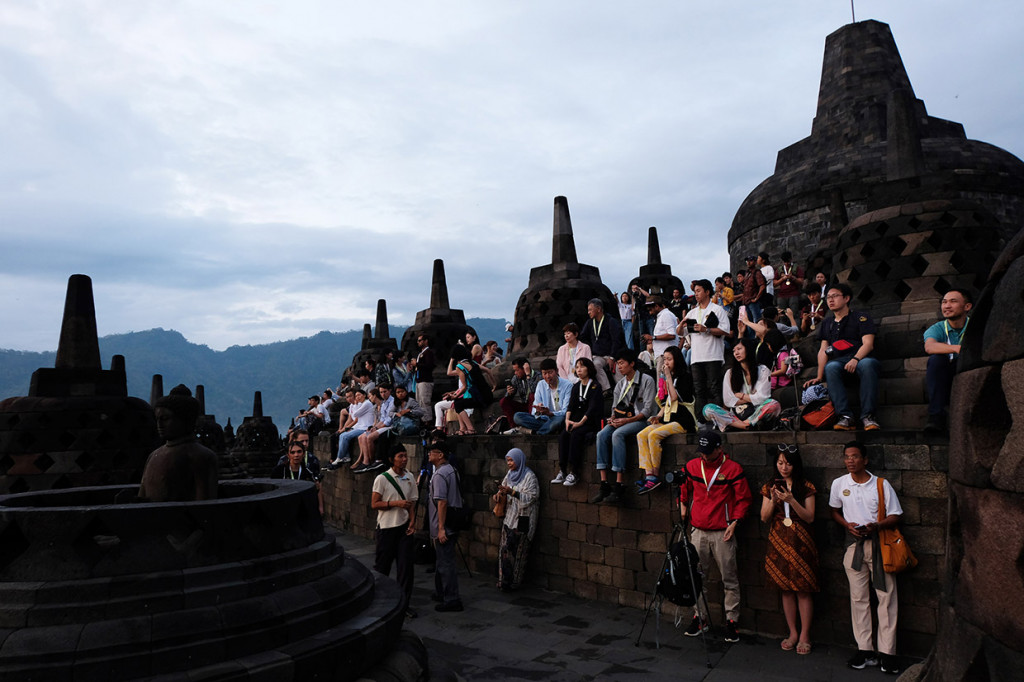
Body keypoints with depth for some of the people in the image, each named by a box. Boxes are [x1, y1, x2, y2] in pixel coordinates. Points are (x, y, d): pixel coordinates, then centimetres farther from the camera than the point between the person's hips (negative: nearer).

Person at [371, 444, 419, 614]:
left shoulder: (409, 477, 6)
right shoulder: (382, 478, -10)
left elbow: (411, 502, 11)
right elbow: (374, 504, -10)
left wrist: (412, 521, -2)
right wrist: (396, 503, -20)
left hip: (405, 527, 4)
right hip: (387, 527, -4)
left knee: (406, 565, 2)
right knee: (382, 565, 6)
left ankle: (404, 603, 11)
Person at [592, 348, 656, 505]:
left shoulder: (646, 380, -2)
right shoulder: (620, 384, 19)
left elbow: (647, 409, -9)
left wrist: (627, 420, -18)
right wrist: (613, 418, -4)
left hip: (640, 420, -6)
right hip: (621, 421, 6)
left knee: (617, 434, -34)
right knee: (602, 434, -24)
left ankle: (619, 487, -35)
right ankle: (604, 485, -27)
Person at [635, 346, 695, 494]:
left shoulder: (684, 376, -3)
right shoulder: (668, 379, 21)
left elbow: (675, 397, -15)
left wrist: (668, 376, -10)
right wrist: (658, 415, 6)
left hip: (683, 420, -8)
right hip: (668, 419, 8)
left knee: (654, 435, -28)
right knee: (641, 435, -13)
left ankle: (655, 476, -22)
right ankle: (649, 475, -23)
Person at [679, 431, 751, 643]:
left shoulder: (733, 469, -7)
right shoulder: (692, 466, 3)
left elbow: (743, 499, -1)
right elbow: (684, 489, 22)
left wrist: (734, 523, -8)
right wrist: (683, 506, 12)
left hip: (722, 533, -4)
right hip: (698, 532, 4)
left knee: (729, 579, 4)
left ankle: (732, 621, 14)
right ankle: (700, 617, 21)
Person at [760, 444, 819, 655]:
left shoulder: (806, 487, -1)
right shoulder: (770, 487, 7)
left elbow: (809, 517, -6)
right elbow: (764, 518, 5)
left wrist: (791, 500, -20)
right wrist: (773, 500, -13)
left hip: (800, 543, -3)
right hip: (779, 541, 3)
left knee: (803, 590, -1)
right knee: (786, 589, 9)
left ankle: (804, 636, 11)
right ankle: (793, 633, 21)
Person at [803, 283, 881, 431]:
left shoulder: (861, 318, 13)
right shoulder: (827, 324, 26)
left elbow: (868, 344, -1)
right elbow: (823, 350, 16)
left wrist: (855, 359, -22)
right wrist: (819, 377, 2)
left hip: (860, 359, -2)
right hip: (838, 361, 2)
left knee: (867, 364, -38)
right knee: (831, 367, -34)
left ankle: (868, 416, -37)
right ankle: (846, 417, -39)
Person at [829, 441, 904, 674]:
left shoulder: (881, 485, -4)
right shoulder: (839, 484, 3)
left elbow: (895, 516, -2)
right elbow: (834, 511, 16)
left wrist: (876, 525, -20)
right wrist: (848, 525, -3)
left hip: (880, 543, -2)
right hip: (854, 544, 2)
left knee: (886, 596, -1)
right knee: (858, 598, 5)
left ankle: (887, 652, 7)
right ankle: (864, 650, 13)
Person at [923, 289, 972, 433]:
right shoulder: (937, 329, 1)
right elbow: (929, 347, -24)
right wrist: (957, 348, -42)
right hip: (942, 382, 1)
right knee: (936, 358, -28)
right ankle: (936, 416, -31)